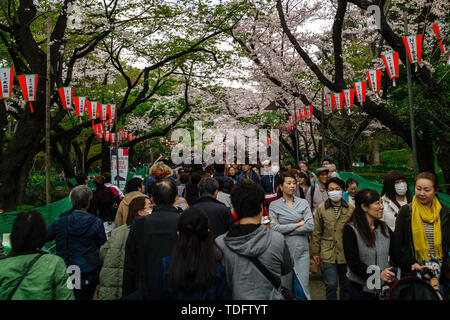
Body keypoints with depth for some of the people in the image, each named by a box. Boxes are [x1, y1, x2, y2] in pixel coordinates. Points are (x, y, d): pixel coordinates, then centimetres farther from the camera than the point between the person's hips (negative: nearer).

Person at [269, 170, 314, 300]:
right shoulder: (274, 205, 1)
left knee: (301, 289, 0)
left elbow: (310, 226, -5)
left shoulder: (303, 203, 6)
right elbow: (274, 228, -11)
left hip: (301, 250, 1)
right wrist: (298, 224, -8)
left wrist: (285, 229, -8)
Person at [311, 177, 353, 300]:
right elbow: (317, 233, 5)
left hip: (346, 252, 1)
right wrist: (315, 252, 5)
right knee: (331, 285, -2)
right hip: (328, 252, -1)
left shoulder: (351, 209, 2)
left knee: (345, 285, 14)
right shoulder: (321, 209, 1)